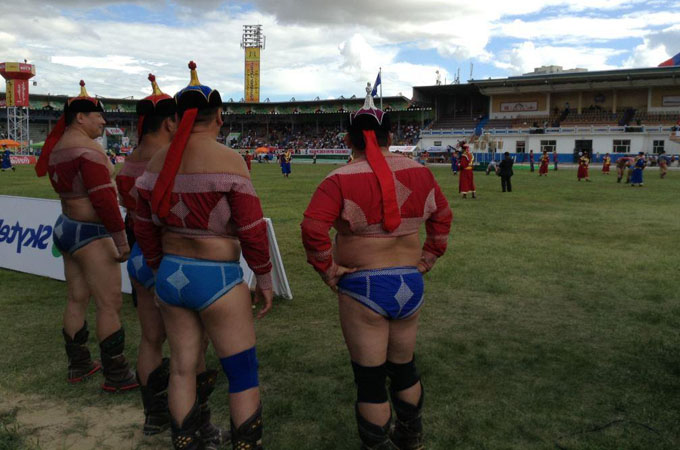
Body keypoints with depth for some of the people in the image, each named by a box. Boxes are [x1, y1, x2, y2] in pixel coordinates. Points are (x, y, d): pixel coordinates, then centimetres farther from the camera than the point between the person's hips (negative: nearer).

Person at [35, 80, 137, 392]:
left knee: (77, 299, 17)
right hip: (90, 233, -10)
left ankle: (79, 366, 29)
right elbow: (103, 197, -23)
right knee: (110, 304, -4)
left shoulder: (57, 148, 12)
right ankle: (116, 377, 4)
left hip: (65, 227, 10)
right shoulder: (88, 148, -18)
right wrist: (121, 239, -20)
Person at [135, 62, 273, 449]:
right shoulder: (228, 160, -15)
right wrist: (264, 280, -2)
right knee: (244, 374, 9)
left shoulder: (157, 163, 2)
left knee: (182, 369, 18)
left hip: (170, 277, 6)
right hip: (218, 279, -6)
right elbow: (252, 230, -15)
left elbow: (145, 228, 9)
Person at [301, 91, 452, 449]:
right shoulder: (418, 172, 3)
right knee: (404, 368, 25)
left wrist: (328, 271, -11)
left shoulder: (341, 180, -14)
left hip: (363, 289, -5)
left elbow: (312, 228, -23)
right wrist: (427, 258, 15)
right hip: (411, 284, 6)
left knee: (370, 380, 9)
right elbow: (442, 216, 12)